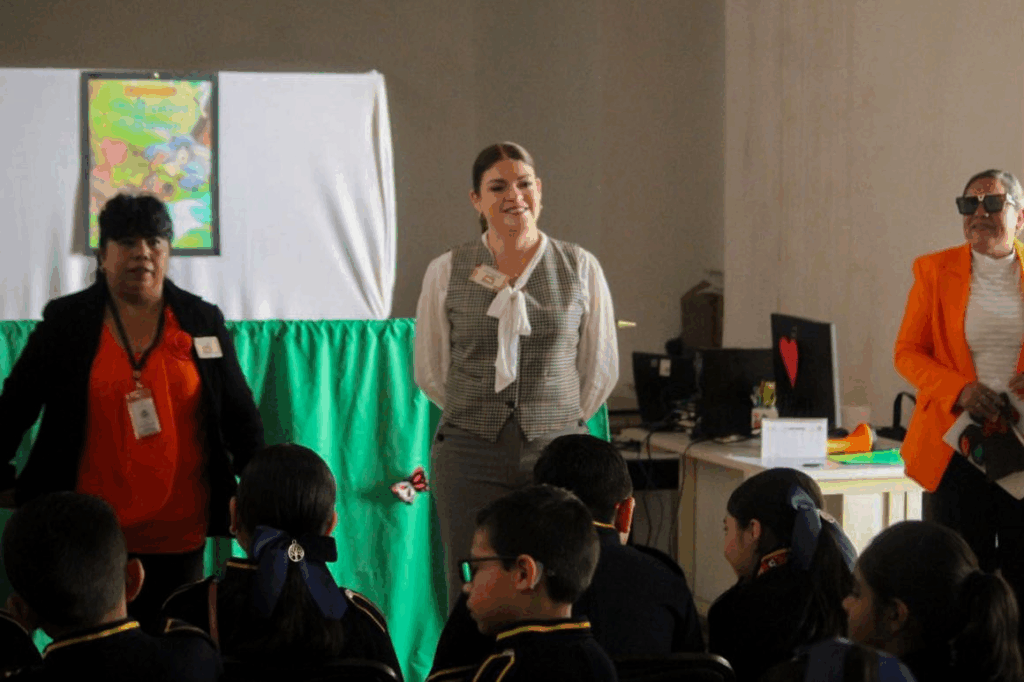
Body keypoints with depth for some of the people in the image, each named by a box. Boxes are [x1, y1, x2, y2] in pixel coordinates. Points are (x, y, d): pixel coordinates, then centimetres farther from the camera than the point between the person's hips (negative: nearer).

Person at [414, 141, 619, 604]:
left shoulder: (580, 268, 5)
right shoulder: (446, 273, 4)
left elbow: (602, 367, 14)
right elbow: (429, 372, 14)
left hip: (557, 450, 0)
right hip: (471, 458, 0)